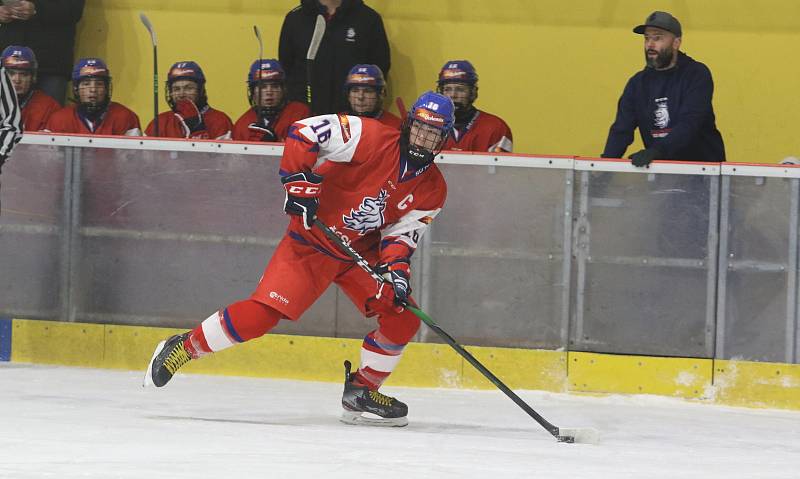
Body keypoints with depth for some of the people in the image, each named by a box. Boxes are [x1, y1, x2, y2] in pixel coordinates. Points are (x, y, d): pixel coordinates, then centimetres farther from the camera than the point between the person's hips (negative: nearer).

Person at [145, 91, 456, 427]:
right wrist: (299, 181, -29)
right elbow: (305, 131, -22)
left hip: (363, 250, 6)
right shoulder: (374, 140, -19)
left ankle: (362, 390, 12)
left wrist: (396, 267, -20)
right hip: (312, 240, -6)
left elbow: (403, 232, -1)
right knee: (261, 314, -17)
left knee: (403, 317, -6)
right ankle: (183, 347, 0)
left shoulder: (432, 190, -1)